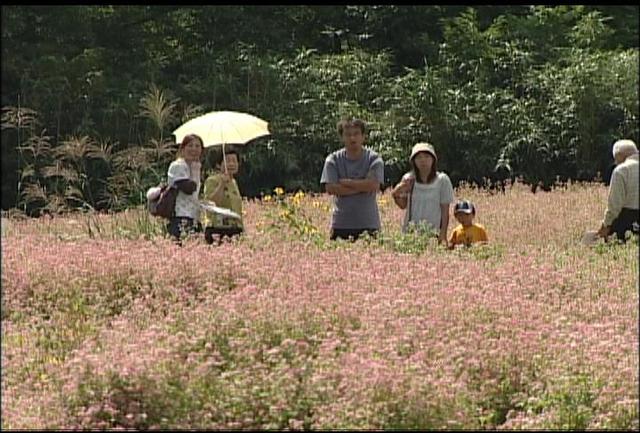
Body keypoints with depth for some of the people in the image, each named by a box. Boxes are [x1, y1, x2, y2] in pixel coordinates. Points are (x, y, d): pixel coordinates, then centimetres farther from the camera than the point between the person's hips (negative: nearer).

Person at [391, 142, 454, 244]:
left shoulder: (442, 180, -1)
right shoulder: (408, 179, 4)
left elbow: (445, 211, 1)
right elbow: (403, 205, 11)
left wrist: (443, 235, -3)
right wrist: (396, 195, -10)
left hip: (433, 232, -2)